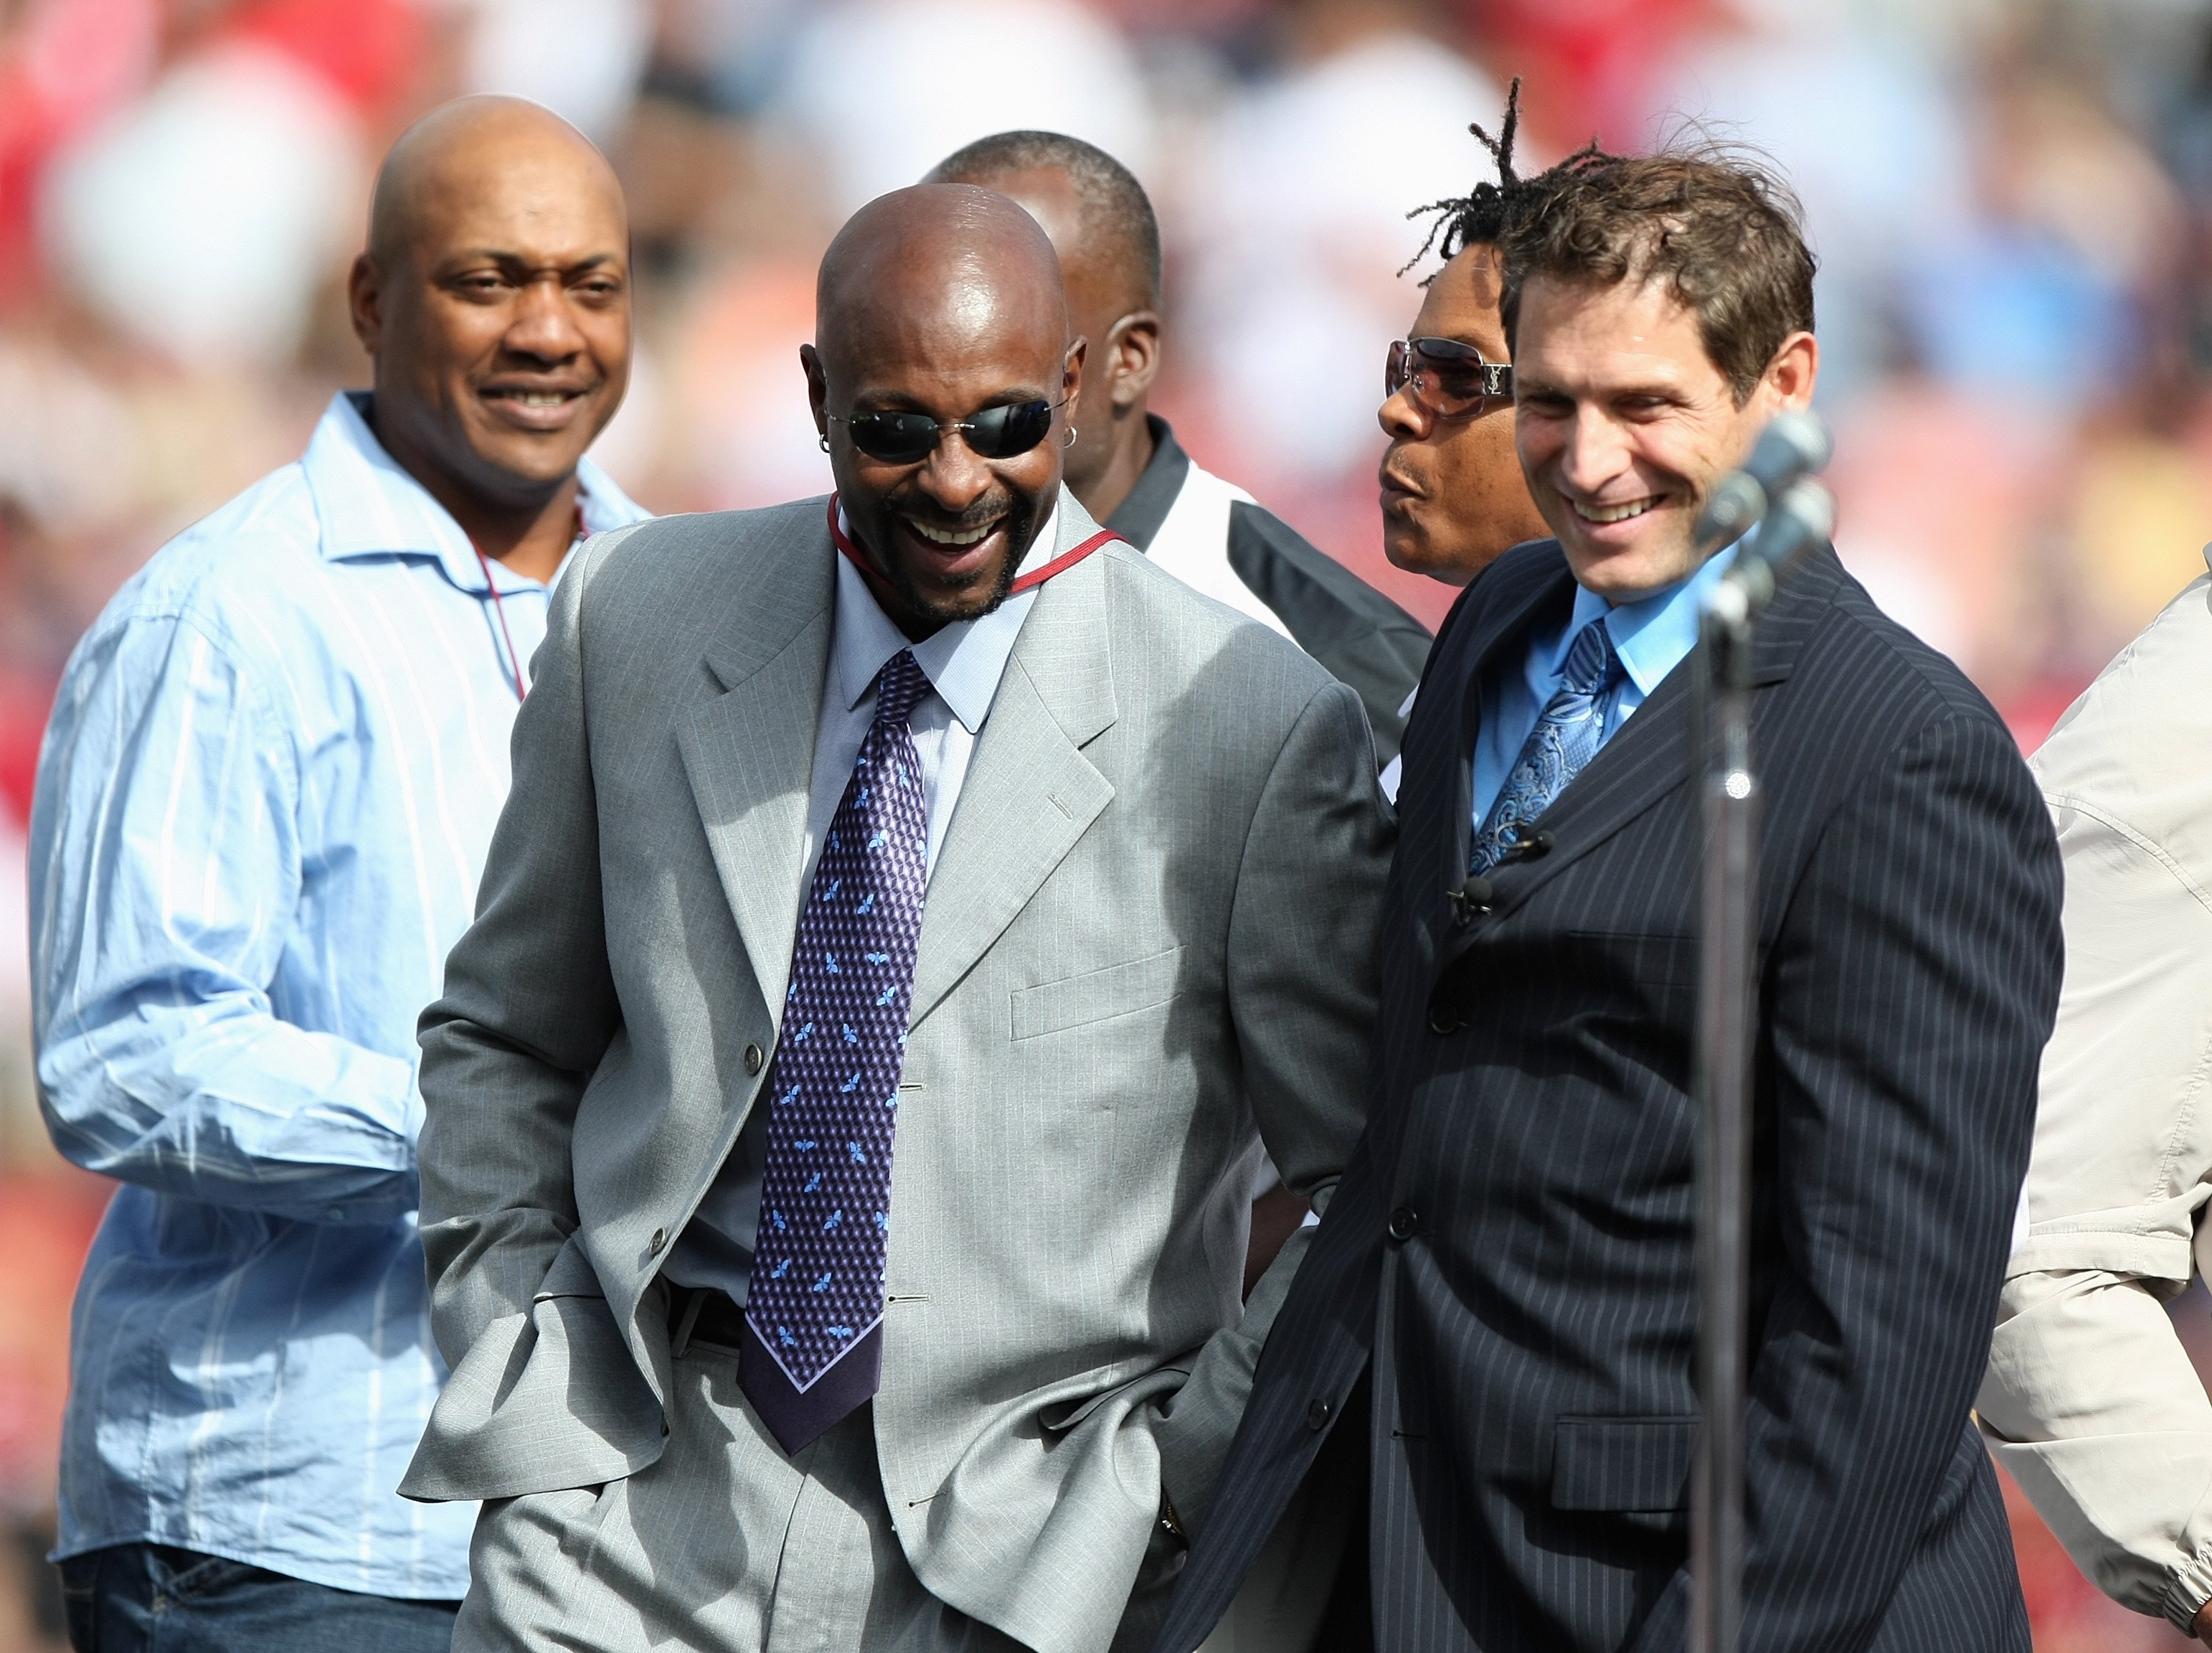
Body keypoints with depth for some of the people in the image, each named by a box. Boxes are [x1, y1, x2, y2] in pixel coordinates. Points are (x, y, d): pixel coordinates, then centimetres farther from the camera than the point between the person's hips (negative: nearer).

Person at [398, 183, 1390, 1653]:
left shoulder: (1260, 731, -6)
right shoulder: (639, 620, 5)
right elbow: (504, 1045, 14)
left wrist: (1175, 1473, -6)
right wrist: (532, 1389, 4)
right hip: (640, 1504, 2)